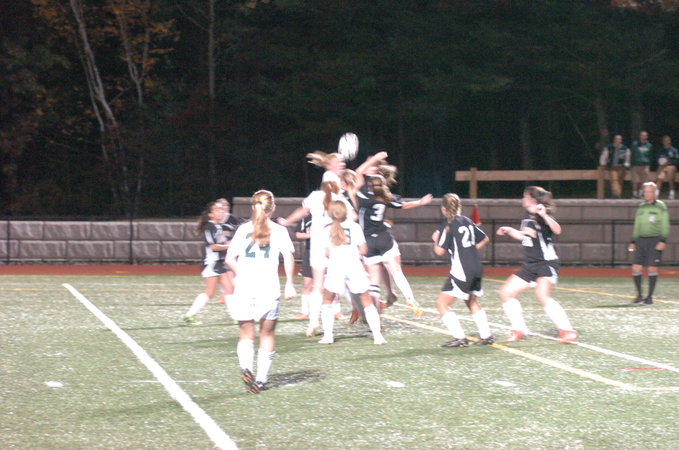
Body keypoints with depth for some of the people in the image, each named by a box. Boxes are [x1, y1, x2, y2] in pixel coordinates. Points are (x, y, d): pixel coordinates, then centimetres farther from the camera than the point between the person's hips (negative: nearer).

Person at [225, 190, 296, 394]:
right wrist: (289, 283, -10)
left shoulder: (243, 230, 8)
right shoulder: (278, 230, 3)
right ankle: (261, 378, 11)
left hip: (244, 287, 1)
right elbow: (288, 255, -10)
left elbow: (230, 259, 4)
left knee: (246, 333, 8)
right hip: (269, 289, -1)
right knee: (267, 333, 12)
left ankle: (246, 367, -19)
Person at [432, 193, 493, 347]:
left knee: (442, 303, -3)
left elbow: (440, 251, -12)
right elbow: (485, 239, 23)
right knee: (472, 302, 27)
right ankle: (486, 336, 27)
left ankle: (460, 338, -10)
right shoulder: (467, 221, 12)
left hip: (461, 270, -8)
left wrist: (436, 239, 7)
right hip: (476, 268, 8)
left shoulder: (449, 225, -9)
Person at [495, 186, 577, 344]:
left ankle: (567, 331, -26)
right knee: (506, 292, 6)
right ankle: (519, 330, 15)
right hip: (531, 265, 9)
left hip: (547, 263, -9)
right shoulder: (528, 218, 12)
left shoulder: (542, 217, -13)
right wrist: (509, 231, 24)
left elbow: (557, 230, -34)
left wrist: (544, 215, -47)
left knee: (542, 295, -31)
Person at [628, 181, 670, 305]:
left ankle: (650, 297, 0)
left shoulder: (660, 207, 0)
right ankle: (639, 296, 5)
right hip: (641, 240, 5)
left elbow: (665, 226, -3)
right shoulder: (641, 207, 15)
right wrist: (633, 242, 14)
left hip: (655, 240, -5)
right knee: (636, 268, -5)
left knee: (652, 268, -10)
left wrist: (663, 241, -14)